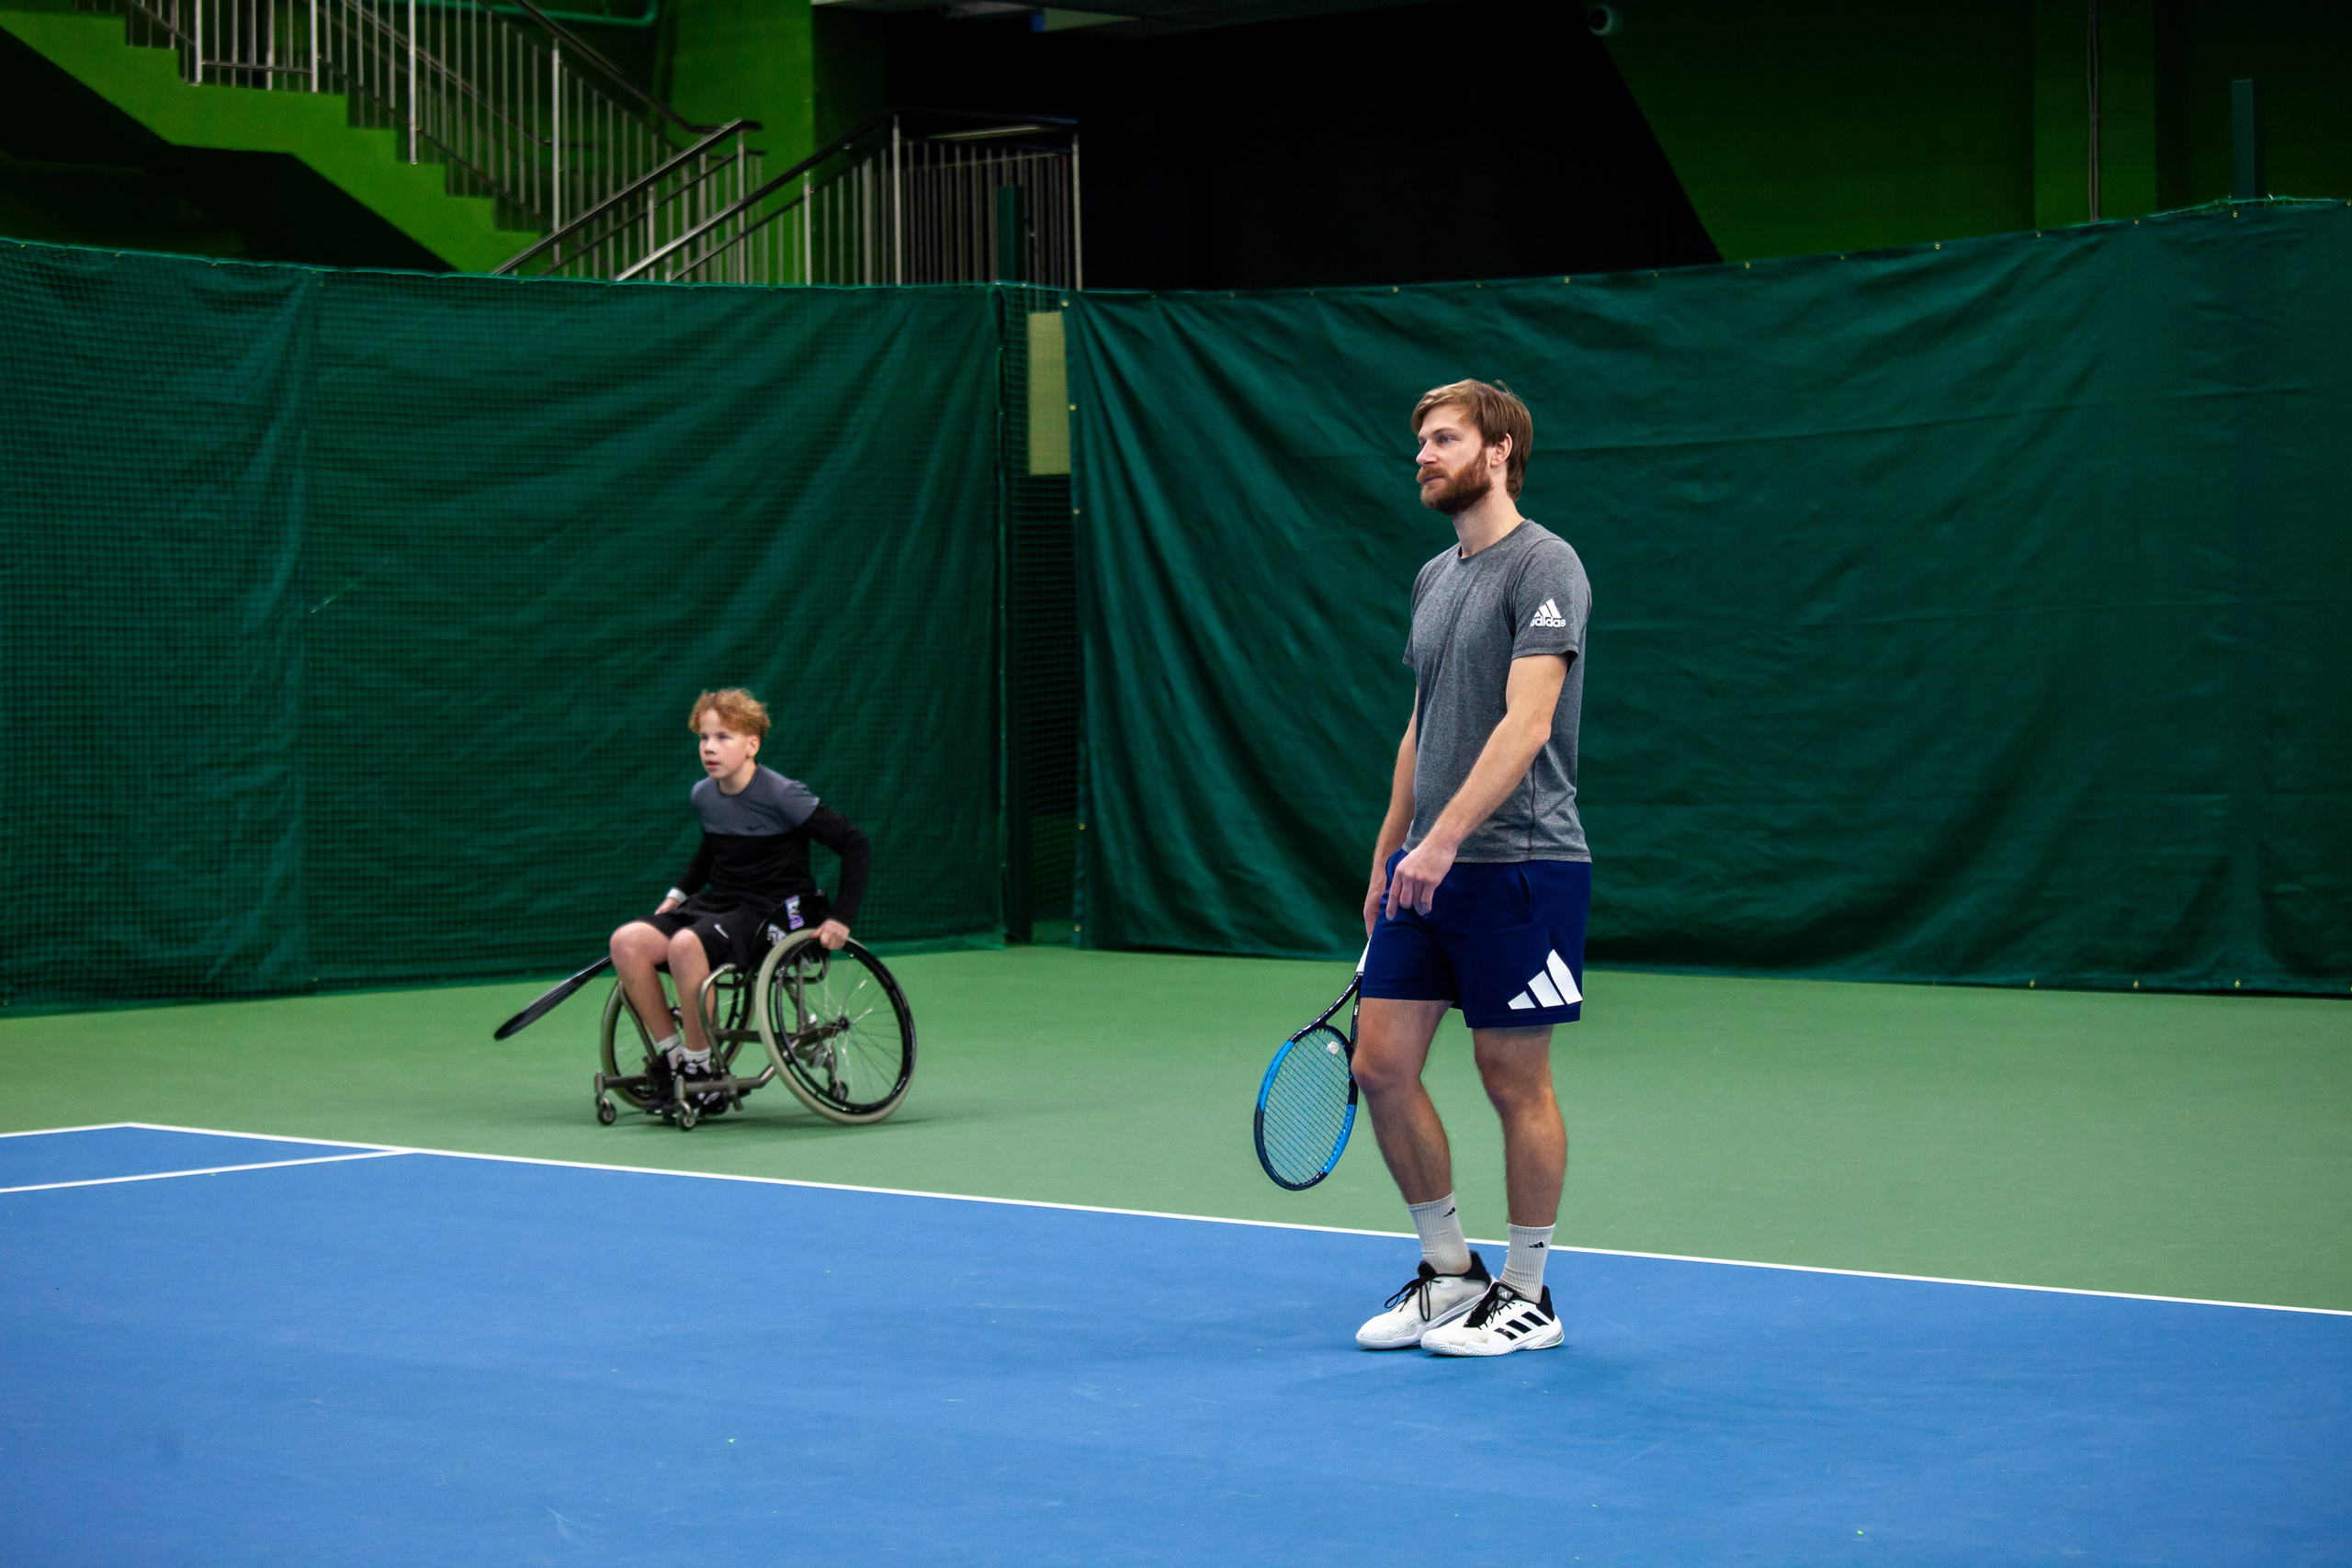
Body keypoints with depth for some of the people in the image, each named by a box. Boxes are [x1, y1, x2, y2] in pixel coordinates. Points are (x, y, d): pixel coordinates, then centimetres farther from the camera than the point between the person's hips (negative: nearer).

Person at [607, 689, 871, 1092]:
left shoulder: (781, 796, -14)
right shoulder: (703, 796, 6)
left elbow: (856, 844, -12)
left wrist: (841, 916, -17)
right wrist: (678, 894, 16)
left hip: (774, 914, -7)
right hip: (716, 904, 7)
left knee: (686, 946, -35)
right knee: (627, 942, -17)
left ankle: (699, 1066, -20)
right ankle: (671, 1055, -6)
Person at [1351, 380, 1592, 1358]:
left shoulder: (1543, 565, -10)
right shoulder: (1433, 579, 16)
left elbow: (1526, 723, -21)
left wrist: (1444, 838, -28)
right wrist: (1388, 854, 20)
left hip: (1518, 865, -8)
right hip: (1424, 869, 8)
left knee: (1515, 1082, 0)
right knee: (1381, 1065, 4)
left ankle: (1527, 1296, 13)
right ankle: (1449, 1272, 18)